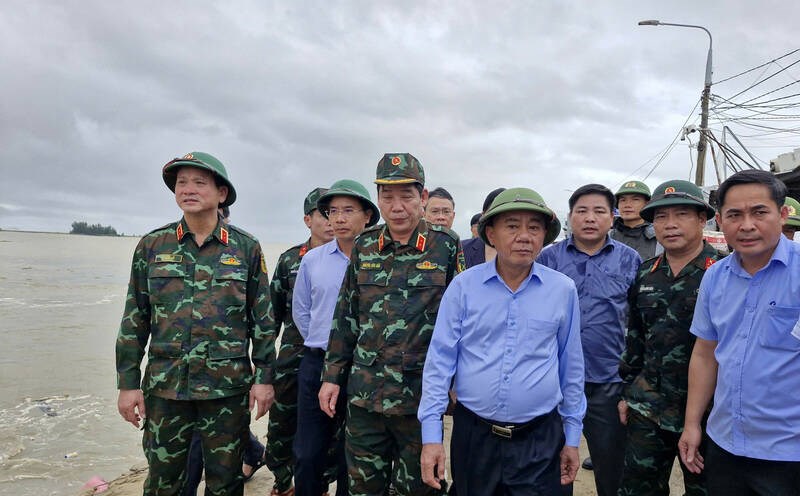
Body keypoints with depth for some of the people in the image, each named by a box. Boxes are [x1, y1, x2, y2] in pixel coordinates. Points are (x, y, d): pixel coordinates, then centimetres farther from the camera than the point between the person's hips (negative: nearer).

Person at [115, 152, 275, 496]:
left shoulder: (246, 248, -1)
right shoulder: (152, 246, 2)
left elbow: (261, 319, 1)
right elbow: (135, 320, 5)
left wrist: (265, 377, -3)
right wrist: (127, 383, 3)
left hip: (228, 387, -1)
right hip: (164, 386, 2)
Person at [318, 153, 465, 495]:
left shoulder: (446, 245, -6)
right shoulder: (364, 245, 3)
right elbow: (345, 316, 8)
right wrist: (332, 376, 7)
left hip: (420, 394, -3)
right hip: (364, 393, 3)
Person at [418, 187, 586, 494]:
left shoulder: (563, 290, -3)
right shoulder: (463, 286, -7)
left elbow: (571, 367, 6)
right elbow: (439, 360, -5)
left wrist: (572, 436, 10)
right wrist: (431, 434, -7)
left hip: (541, 439, 0)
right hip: (473, 435, 0)